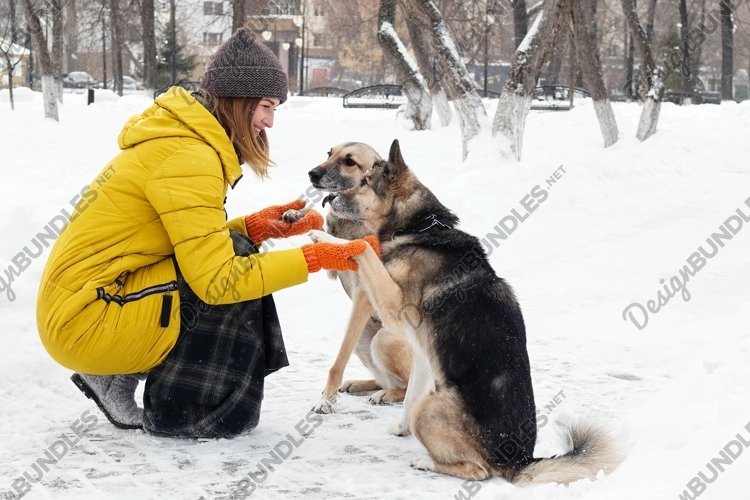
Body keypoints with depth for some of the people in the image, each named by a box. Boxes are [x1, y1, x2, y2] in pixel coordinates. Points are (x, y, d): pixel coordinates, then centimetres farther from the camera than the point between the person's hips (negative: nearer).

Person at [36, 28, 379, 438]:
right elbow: (215, 278, -24)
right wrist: (316, 257, -20)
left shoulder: (181, 137, 10)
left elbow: (196, 247, 12)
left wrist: (256, 227, -3)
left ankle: (117, 377, 8)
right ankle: (185, 411, -5)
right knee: (235, 269, -15)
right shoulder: (186, 157, -20)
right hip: (84, 323, -10)